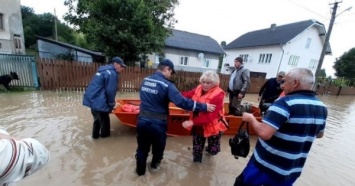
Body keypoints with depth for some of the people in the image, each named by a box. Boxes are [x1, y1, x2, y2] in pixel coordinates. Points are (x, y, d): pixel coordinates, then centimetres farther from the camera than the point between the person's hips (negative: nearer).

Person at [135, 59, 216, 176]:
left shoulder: (145, 80, 2)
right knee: (158, 147, 25)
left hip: (142, 120, 5)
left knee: (142, 147, 23)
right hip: (157, 123, -5)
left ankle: (140, 170, 42)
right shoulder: (166, 85, -20)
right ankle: (155, 164, 50)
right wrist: (204, 107, -18)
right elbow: (182, 102, -25)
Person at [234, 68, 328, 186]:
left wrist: (251, 119, -15)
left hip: (267, 166, -6)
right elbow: (319, 134, 16)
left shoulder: (286, 102, -24)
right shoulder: (321, 107, 0)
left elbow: (264, 133, -32)